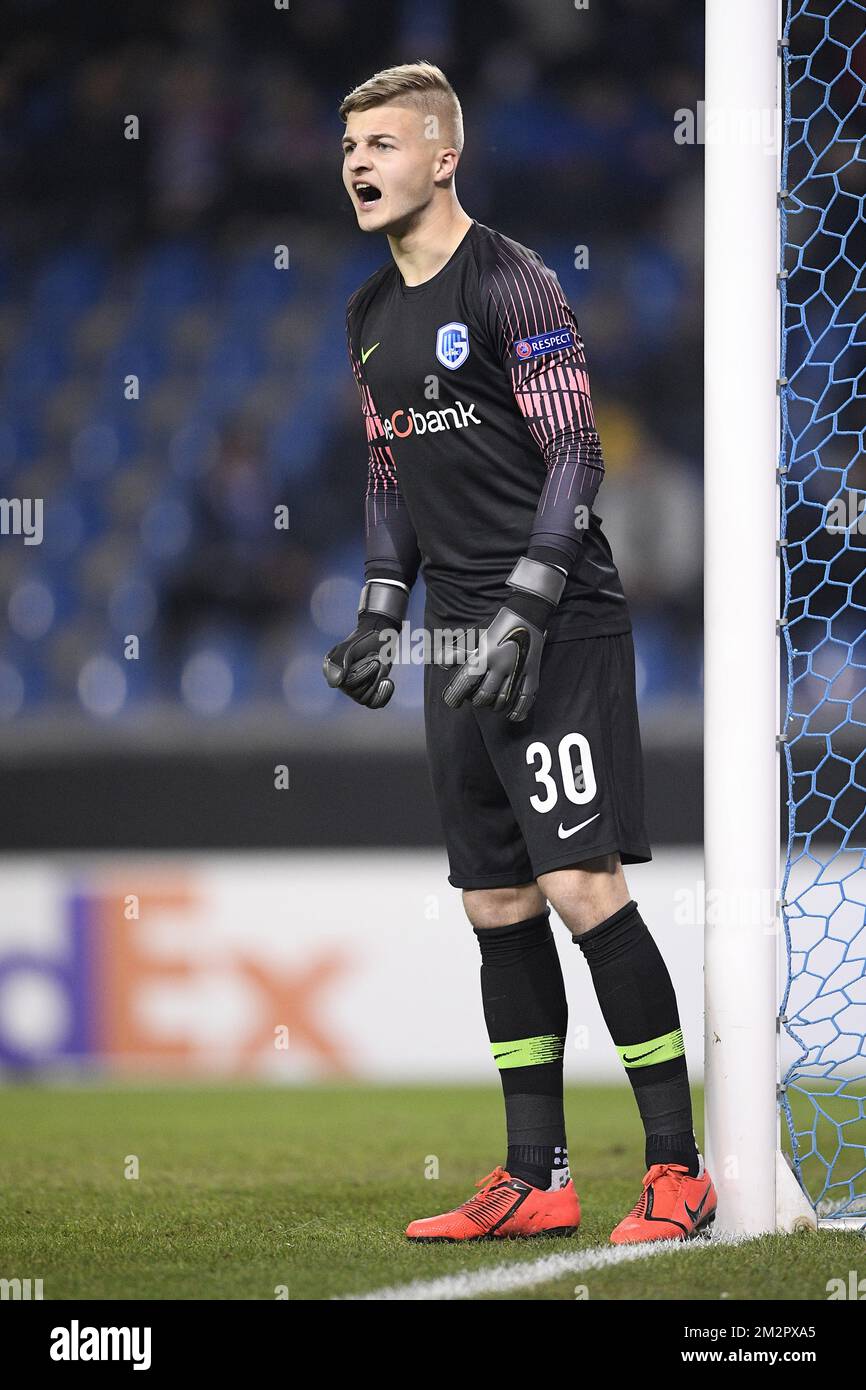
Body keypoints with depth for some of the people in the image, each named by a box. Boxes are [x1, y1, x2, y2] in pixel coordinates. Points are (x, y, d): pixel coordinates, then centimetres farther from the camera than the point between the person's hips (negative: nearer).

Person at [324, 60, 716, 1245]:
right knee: (497, 903, 7)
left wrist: (522, 614, -17)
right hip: (461, 644, 8)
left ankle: (678, 1168, -8)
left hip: (560, 627, -8)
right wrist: (381, 618, 14)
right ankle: (537, 1181, 11)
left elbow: (574, 457, -12)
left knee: (583, 887, -13)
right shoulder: (372, 315, 16)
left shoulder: (509, 281, -8)